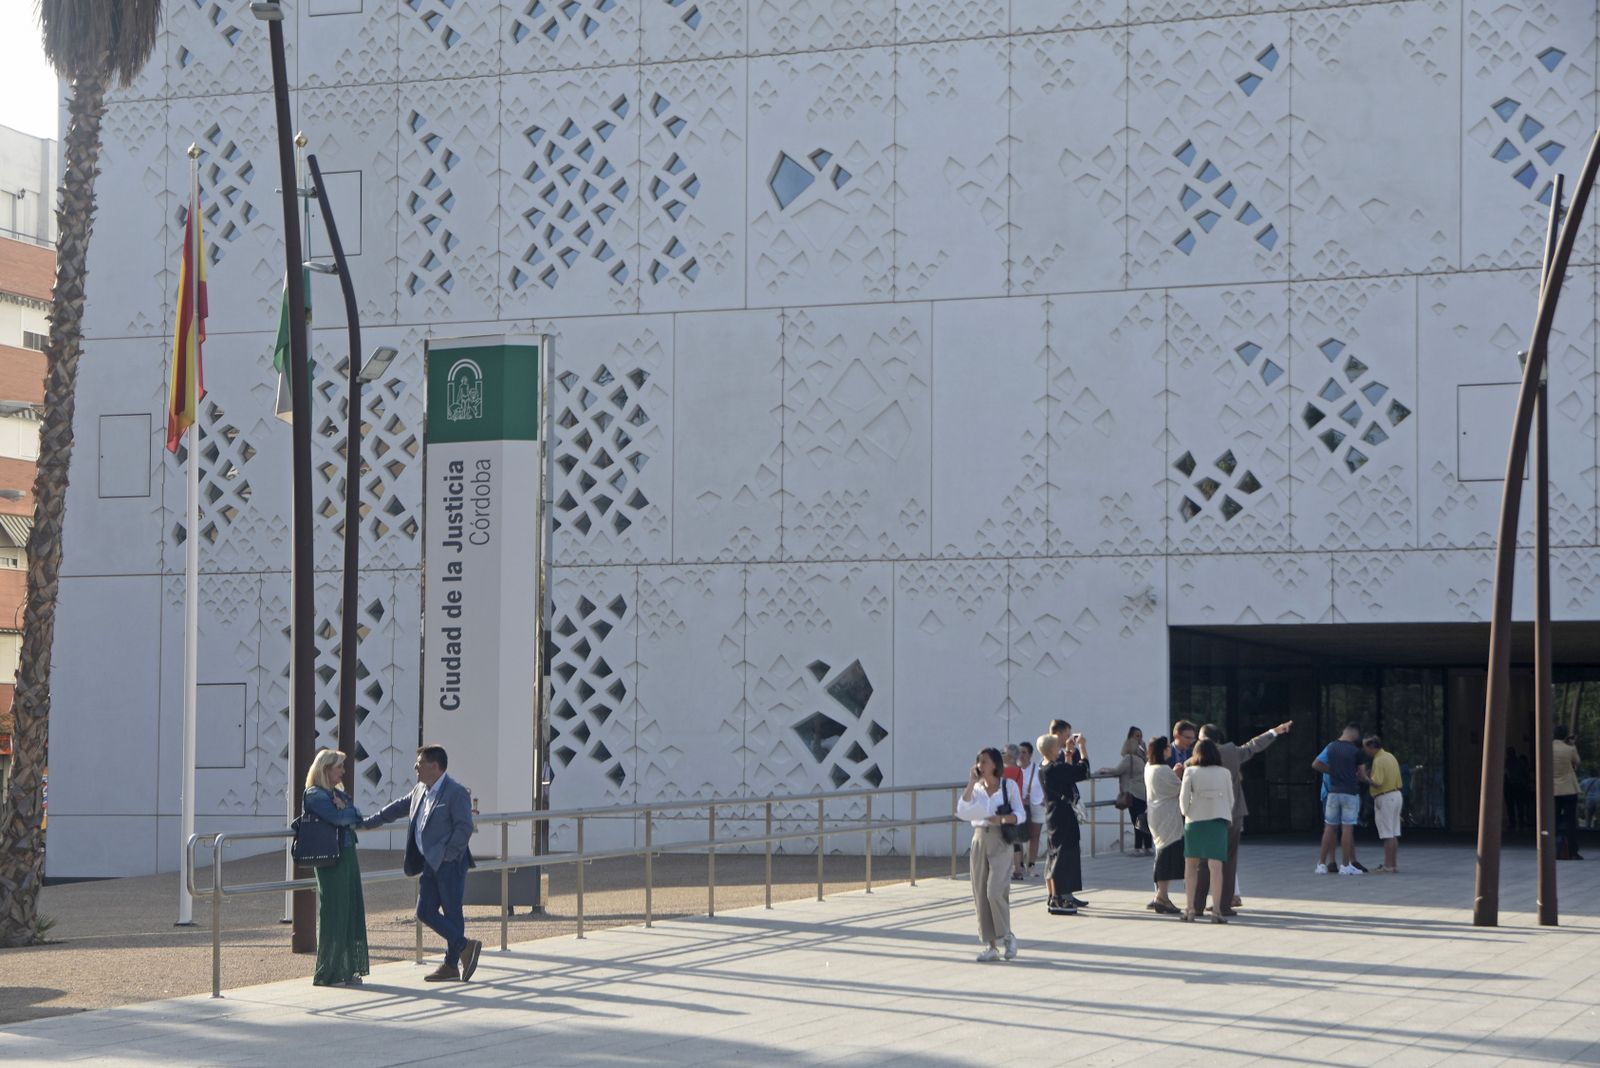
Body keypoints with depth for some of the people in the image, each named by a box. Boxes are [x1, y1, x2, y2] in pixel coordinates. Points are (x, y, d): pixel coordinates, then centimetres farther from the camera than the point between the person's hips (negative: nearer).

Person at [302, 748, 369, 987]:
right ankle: (326, 973, 2)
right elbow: (338, 818, -21)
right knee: (333, 914, -5)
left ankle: (347, 970, 15)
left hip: (348, 856, 8)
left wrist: (344, 809, -10)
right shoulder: (315, 796, -9)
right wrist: (350, 811, -2)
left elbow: (357, 817, 7)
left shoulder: (339, 794, 17)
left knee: (352, 912, 9)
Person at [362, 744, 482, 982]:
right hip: (429, 864, 9)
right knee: (425, 911, 5)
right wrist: (367, 822, 25)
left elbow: (464, 828, -16)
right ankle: (464, 946, 11)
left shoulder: (456, 792, -12)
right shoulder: (421, 791, 14)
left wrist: (447, 856, -19)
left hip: (449, 864, -9)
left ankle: (451, 965, 4)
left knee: (452, 913, -4)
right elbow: (398, 807, 26)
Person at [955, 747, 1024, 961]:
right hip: (980, 840, 4)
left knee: (995, 891, -16)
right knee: (981, 894, 2)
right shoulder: (976, 788, 8)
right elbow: (961, 811, -8)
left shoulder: (1009, 785, 0)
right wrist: (971, 783, -9)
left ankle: (1007, 936, 5)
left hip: (1000, 841, -4)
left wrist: (1002, 818, -21)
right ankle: (992, 945, 8)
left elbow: (1019, 815, -2)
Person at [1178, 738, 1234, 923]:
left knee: (1191, 864, 12)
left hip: (1194, 821, 0)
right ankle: (1216, 909, -15)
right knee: (1216, 865, -6)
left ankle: (1191, 908, 12)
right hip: (1218, 820, 0)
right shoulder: (1225, 773, 4)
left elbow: (1184, 798, -2)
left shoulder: (1190, 772, -1)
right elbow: (1230, 800, 6)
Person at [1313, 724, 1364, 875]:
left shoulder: (1331, 747, 5)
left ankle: (1322, 863, 10)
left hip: (1333, 793, 4)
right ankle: (1346, 866, 0)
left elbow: (1315, 764, 7)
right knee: (1347, 829, -1)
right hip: (1350, 792, -4)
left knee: (1330, 828, 9)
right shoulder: (1355, 751, -7)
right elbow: (1360, 774, 3)